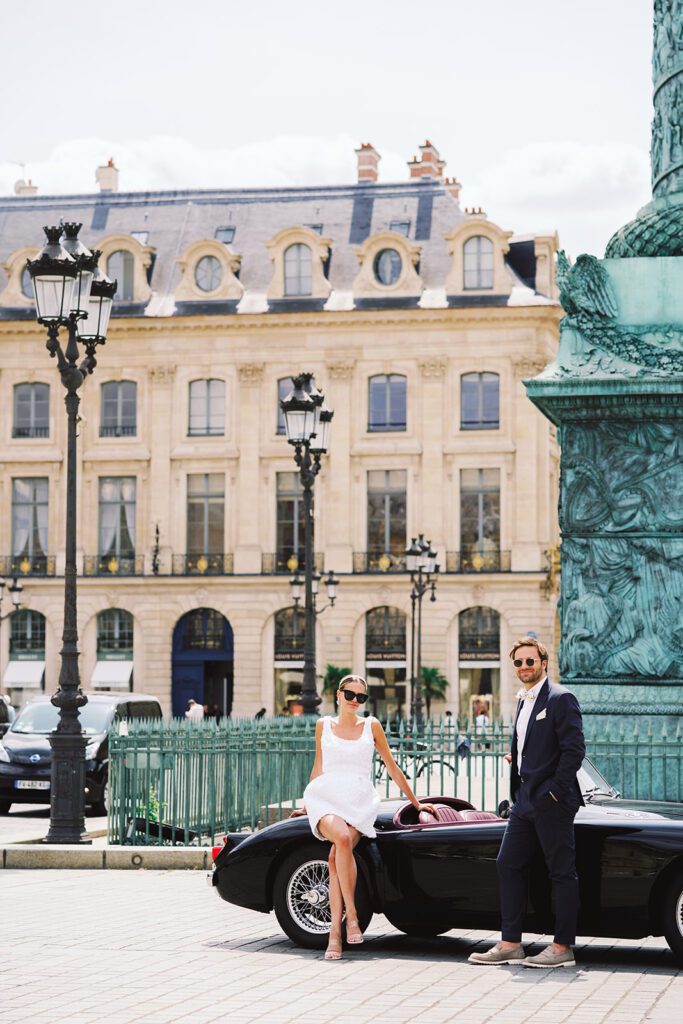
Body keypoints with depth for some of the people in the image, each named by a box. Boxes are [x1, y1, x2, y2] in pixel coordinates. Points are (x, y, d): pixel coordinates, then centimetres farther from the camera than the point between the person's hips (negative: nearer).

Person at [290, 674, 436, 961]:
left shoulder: (371, 726, 11)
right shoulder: (323, 726, 14)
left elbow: (392, 767, 18)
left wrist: (416, 803, 21)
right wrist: (307, 805, 32)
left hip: (359, 800, 0)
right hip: (327, 796, 0)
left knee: (336, 856, -27)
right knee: (342, 837, -34)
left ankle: (335, 933, -26)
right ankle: (351, 914, -31)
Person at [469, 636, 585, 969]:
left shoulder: (560, 699, -10)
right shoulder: (524, 701, 18)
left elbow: (574, 748, -16)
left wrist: (555, 789, -18)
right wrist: (516, 757, 9)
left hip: (551, 802, -10)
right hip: (525, 798, 10)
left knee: (562, 872, -2)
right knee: (509, 865, 8)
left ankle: (563, 947, 2)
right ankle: (510, 944, 12)